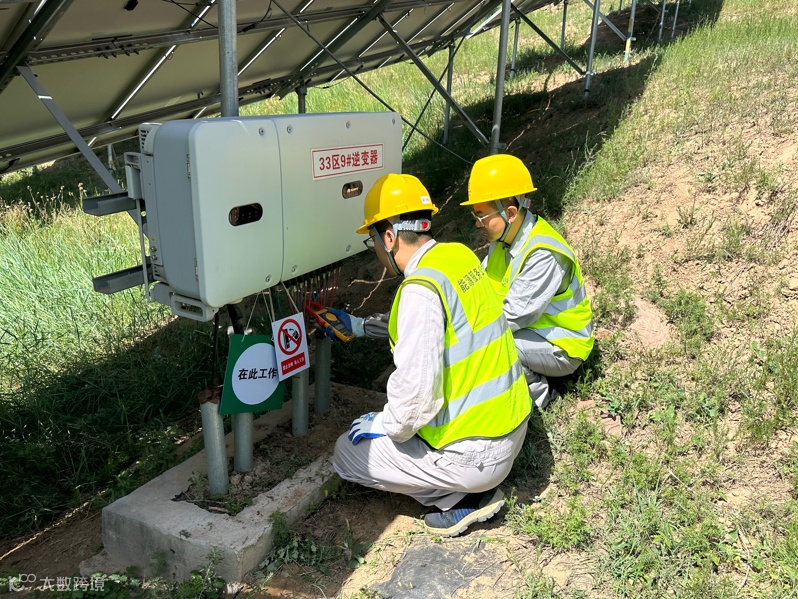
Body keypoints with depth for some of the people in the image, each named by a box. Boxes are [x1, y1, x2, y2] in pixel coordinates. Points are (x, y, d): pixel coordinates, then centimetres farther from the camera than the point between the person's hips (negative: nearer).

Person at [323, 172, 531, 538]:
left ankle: (462, 498, 4)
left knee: (347, 453, 4)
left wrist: (385, 425, -9)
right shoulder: (460, 255, 3)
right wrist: (359, 326, 25)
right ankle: (477, 487, 15)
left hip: (474, 455, -9)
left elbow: (415, 390, -30)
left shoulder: (421, 288, -24)